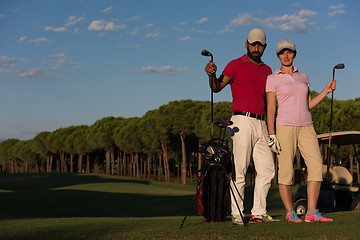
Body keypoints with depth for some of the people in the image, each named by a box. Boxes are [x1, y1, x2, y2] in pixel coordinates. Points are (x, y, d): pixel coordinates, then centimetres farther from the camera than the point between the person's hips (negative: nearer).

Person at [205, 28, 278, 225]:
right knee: (239, 170, -7)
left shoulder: (266, 70, 20)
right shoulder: (235, 65, 2)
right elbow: (217, 87, -10)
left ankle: (259, 212, 11)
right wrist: (211, 75, -31)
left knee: (267, 169, 4)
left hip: (261, 123, 7)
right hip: (243, 121, -6)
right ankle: (236, 213, -3)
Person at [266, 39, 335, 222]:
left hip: (306, 127, 5)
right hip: (285, 127, -4)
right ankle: (290, 213, 7)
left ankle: (312, 212, -5)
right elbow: (270, 109, -3)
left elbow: (309, 104, 19)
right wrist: (272, 136, -10)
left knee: (316, 166, -8)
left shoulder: (303, 77, 16)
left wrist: (326, 90, 9)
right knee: (286, 171, -5)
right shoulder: (273, 79, 1)